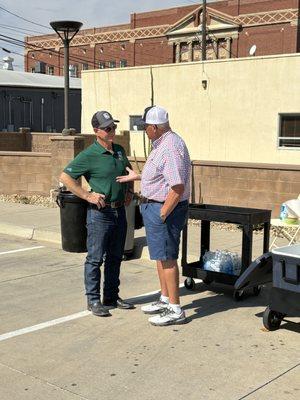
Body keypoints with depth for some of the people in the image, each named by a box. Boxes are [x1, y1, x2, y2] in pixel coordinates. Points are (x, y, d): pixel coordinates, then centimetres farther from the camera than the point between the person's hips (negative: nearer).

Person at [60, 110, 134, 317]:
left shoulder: (120, 150, 9)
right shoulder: (89, 156, -12)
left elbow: (128, 172, 27)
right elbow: (65, 177, -13)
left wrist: (128, 191, 13)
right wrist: (87, 195, -16)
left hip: (120, 211, 7)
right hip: (100, 213, -7)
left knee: (115, 257, 14)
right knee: (95, 258, 0)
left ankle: (112, 296, 25)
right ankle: (93, 300, 11)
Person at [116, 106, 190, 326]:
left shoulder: (171, 147, -22)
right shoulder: (163, 143, 12)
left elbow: (178, 187, -27)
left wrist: (162, 215, -23)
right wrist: (138, 176, 26)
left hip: (165, 208, -11)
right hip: (155, 206, 11)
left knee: (167, 257, -4)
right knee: (161, 255, 18)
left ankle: (175, 310, 4)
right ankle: (165, 300, 31)